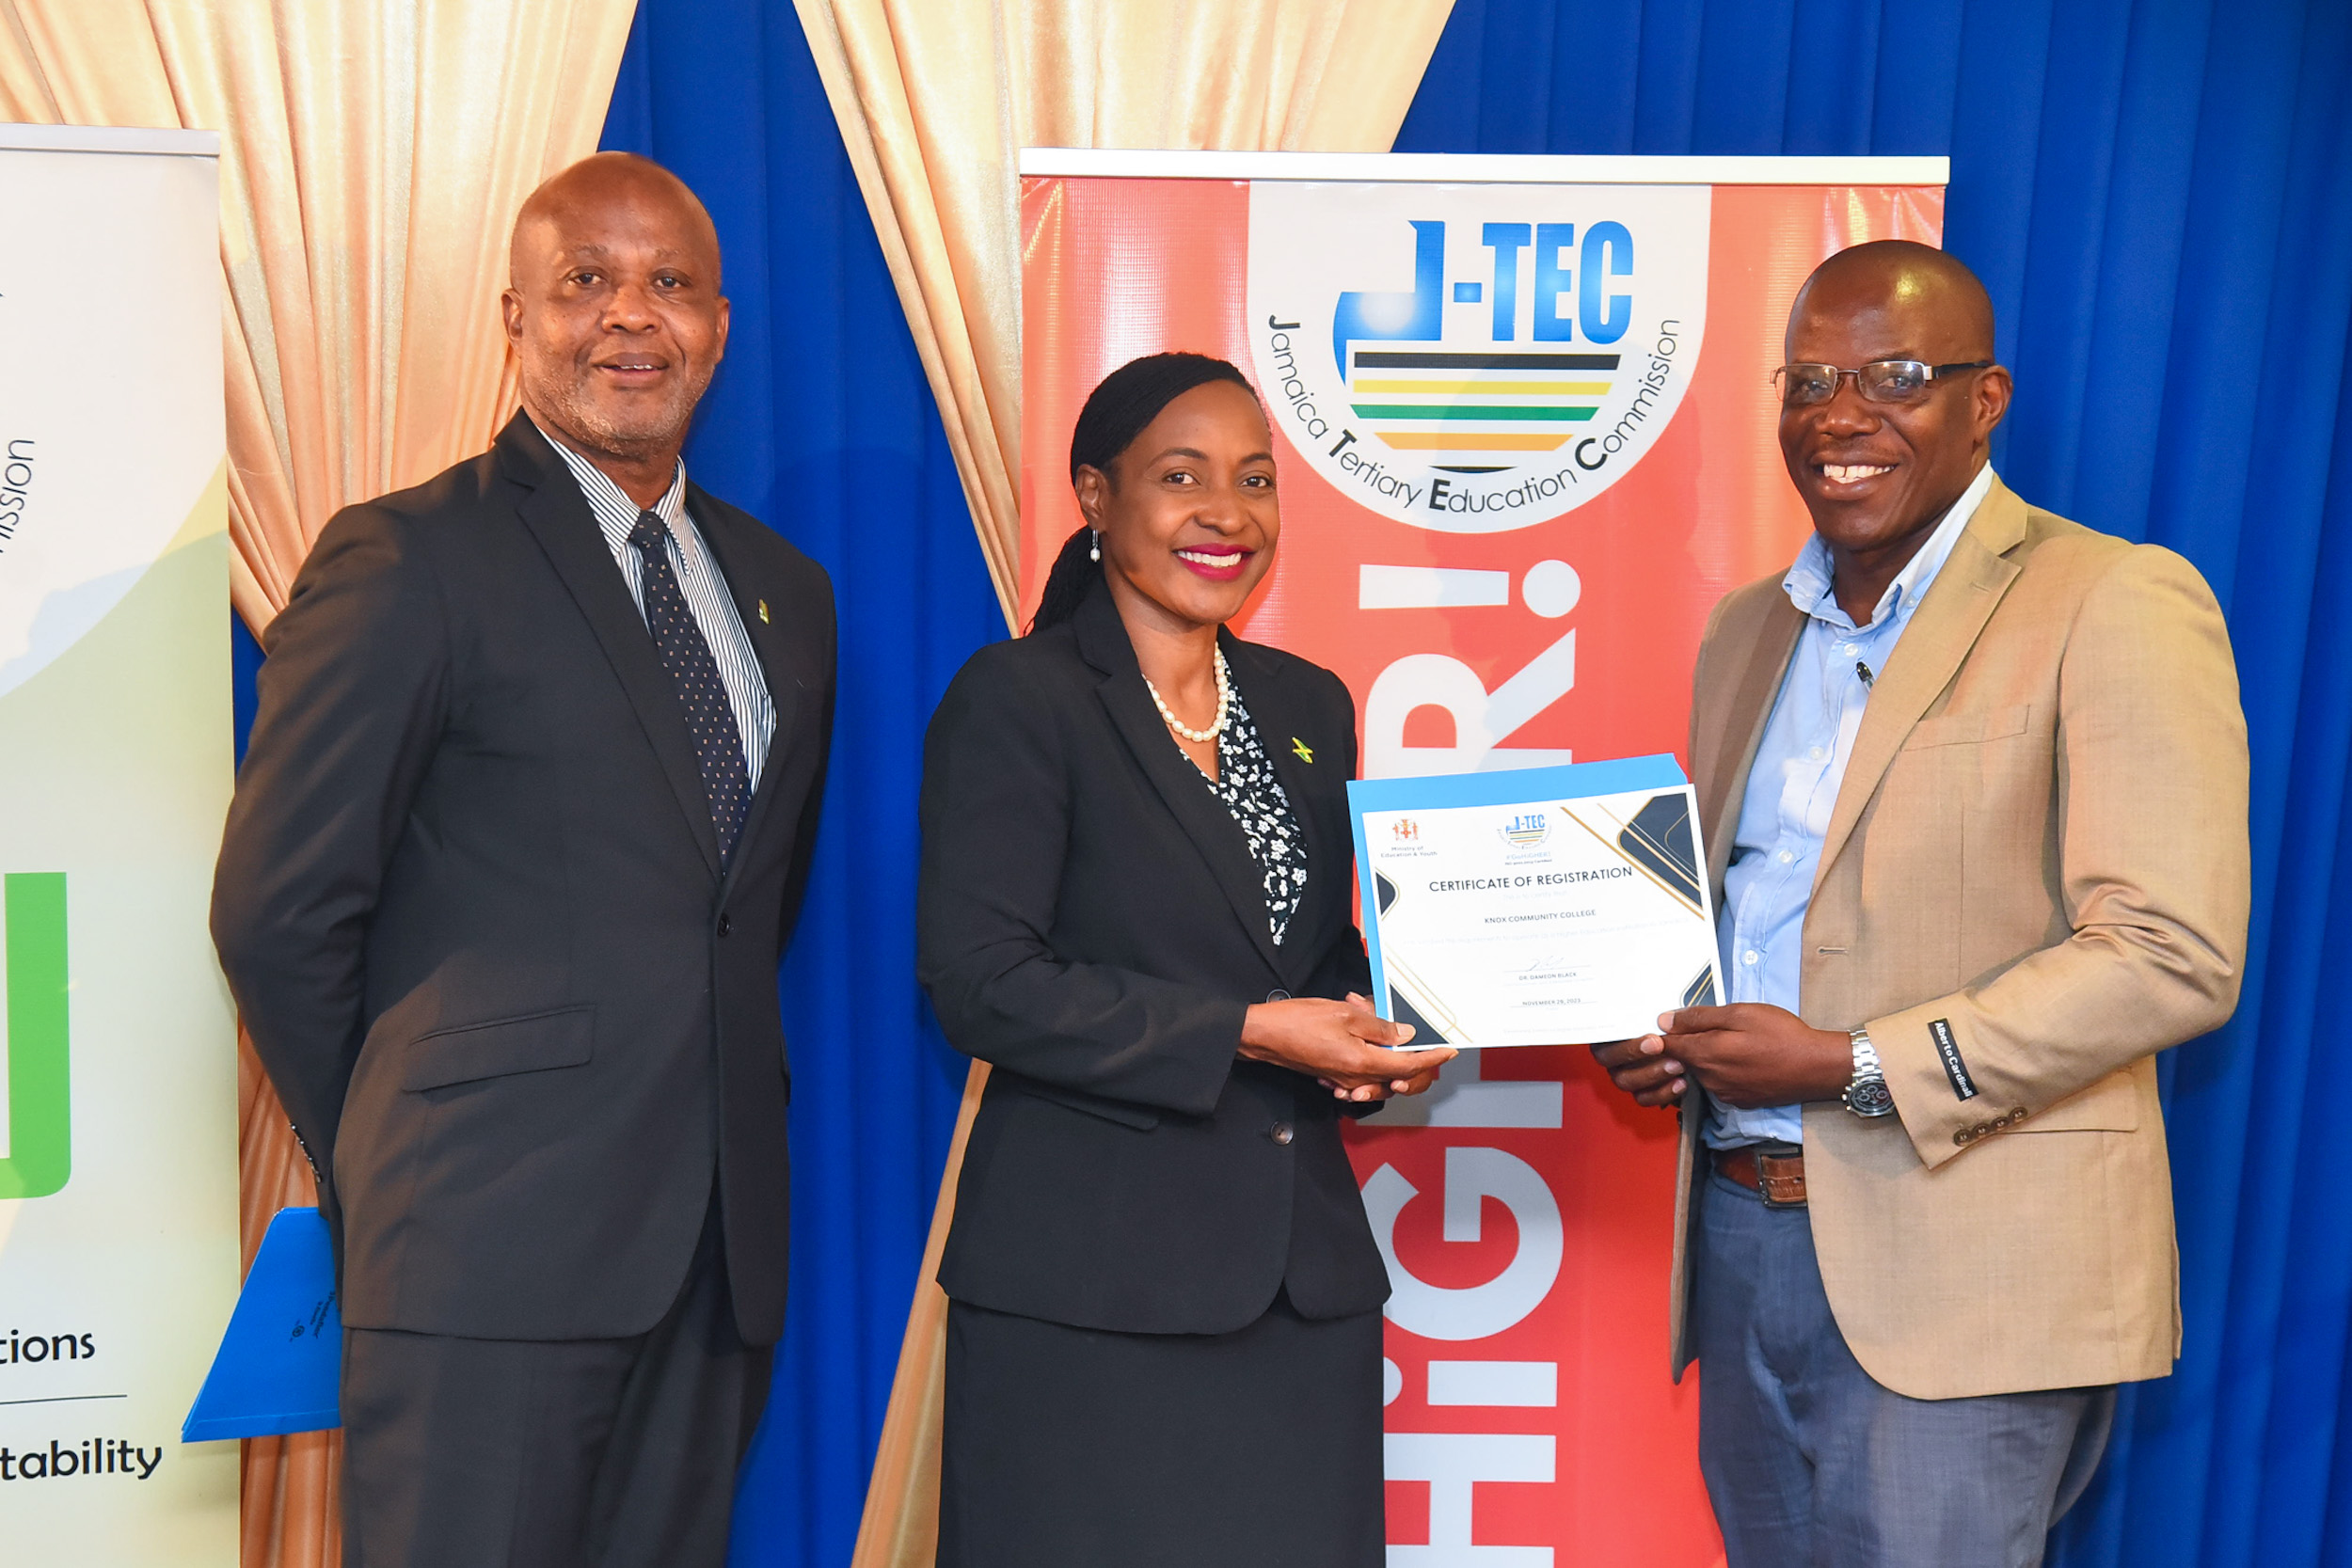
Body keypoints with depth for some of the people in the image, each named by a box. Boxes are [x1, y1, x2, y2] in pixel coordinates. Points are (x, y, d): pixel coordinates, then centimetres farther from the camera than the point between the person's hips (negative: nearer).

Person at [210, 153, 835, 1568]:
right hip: (493, 1249, -5)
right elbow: (278, 910, -7)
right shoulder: (408, 561, -6)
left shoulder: (788, 594, 13)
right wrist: (395, 1170, 1)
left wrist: (713, 1118, 11)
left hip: (720, 1242, 6)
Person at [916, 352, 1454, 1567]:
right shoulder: (1017, 701, -7)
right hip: (1088, 1283, -5)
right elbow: (979, 983, -15)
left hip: (1305, 1269, 6)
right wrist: (1244, 1033, -18)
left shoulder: (1309, 705, 12)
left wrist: (1371, 1033, -3)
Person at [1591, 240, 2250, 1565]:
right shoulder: (1747, 629, 14)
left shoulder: (2114, 602, -7)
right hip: (1740, 1239, 6)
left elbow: (2173, 956, -15)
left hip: (1962, 1271, -6)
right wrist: (1642, 1020, 0)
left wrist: (1858, 1068, -19)